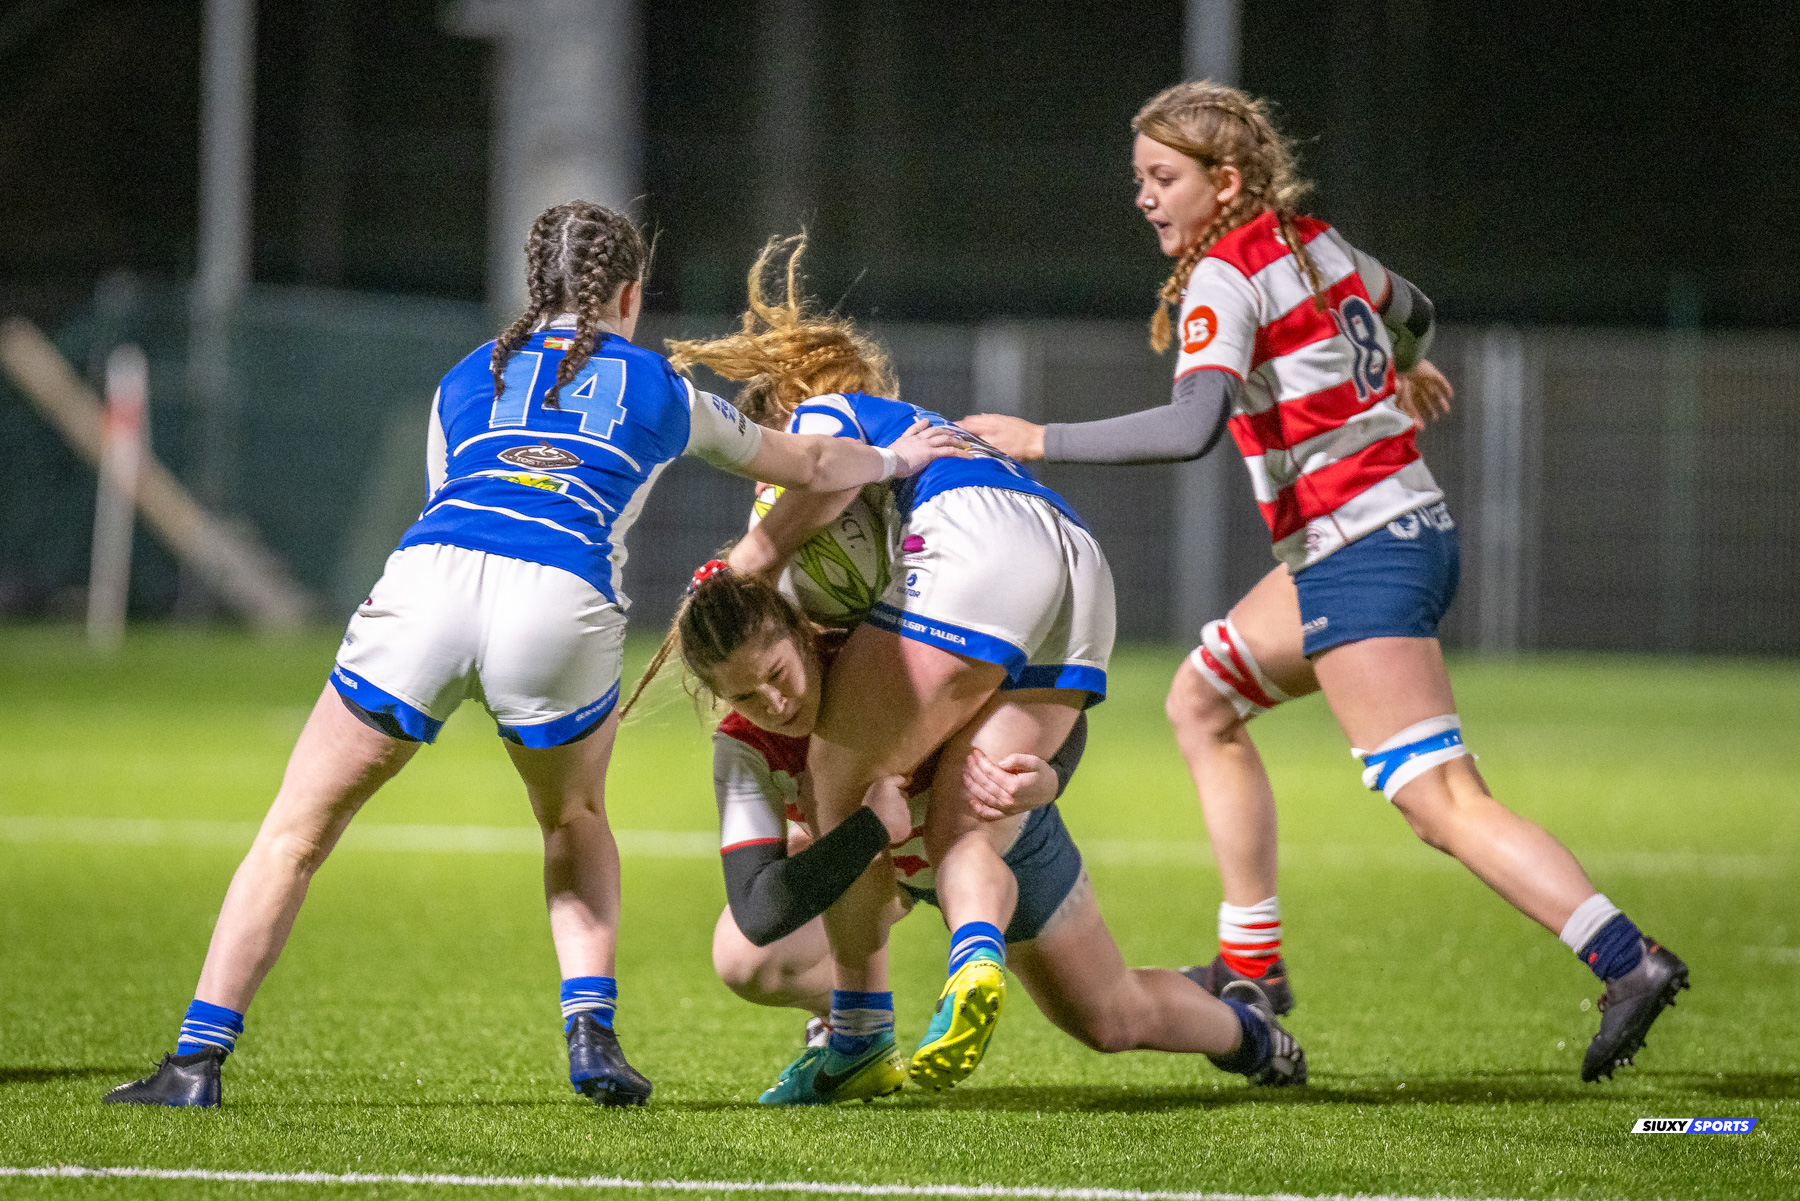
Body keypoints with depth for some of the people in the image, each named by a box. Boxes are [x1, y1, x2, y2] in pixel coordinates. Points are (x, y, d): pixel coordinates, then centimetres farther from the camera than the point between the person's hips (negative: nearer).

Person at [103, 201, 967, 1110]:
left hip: (428, 576, 0)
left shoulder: (464, 381, 30)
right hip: (560, 600, 0)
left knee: (296, 831, 12)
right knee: (574, 819, 29)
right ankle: (591, 1034, 12)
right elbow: (810, 465, 44)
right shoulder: (659, 389, 28)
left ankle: (197, 1061, 2)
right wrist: (891, 461, 64)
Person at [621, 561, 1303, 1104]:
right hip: (873, 854, 1)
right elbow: (758, 912, -44)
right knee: (742, 960, -25)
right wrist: (873, 826, -51)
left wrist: (1044, 780, -51)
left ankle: (1241, 1027, 45)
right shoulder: (742, 751, -35)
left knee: (1113, 1022, 11)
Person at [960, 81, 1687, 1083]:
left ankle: (1629, 960, -27)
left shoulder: (1225, 276, -12)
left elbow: (1193, 427, -27)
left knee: (1442, 802, -16)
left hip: (1361, 555, -10)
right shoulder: (1314, 241, 13)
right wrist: (1406, 368, 57)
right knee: (1202, 700, 22)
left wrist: (1039, 440, -21)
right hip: (1408, 524, 10)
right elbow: (1409, 310, 34)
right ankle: (1252, 965, 23)